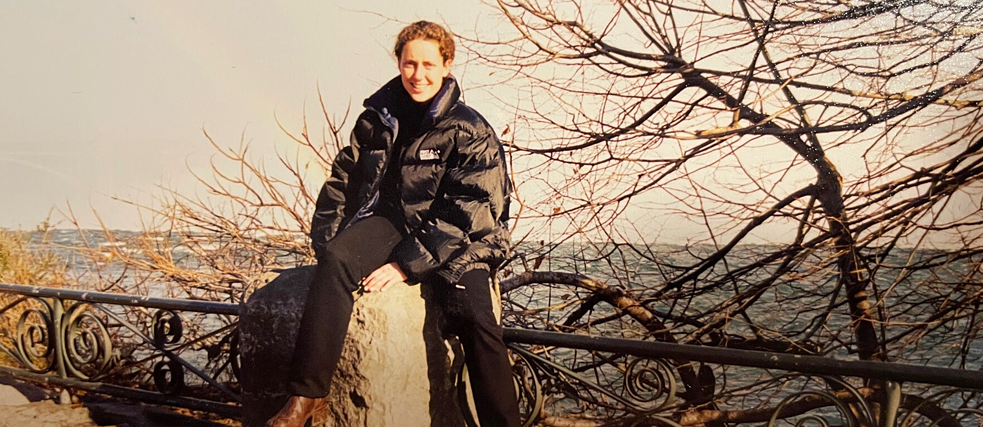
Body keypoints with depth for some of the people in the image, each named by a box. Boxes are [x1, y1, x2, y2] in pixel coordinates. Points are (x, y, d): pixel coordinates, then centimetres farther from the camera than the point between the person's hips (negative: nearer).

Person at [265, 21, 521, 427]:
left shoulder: (470, 131, -5)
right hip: (389, 221, 3)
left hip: (454, 241, -2)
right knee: (335, 262, -29)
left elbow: (464, 214, -14)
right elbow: (341, 183, 13)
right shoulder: (377, 119, 7)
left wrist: (407, 264, -21)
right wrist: (326, 243, -1)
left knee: (474, 316, -27)